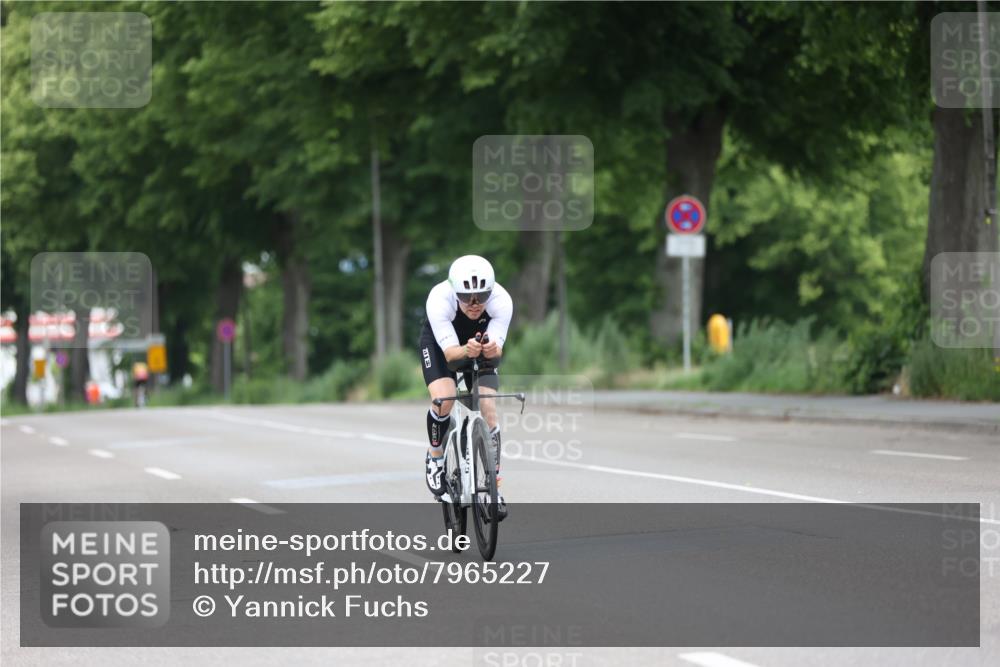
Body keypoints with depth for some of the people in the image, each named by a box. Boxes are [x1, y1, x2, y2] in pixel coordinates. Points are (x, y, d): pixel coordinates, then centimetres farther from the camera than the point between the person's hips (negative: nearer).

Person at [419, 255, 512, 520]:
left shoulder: (501, 300, -33)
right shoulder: (439, 299, -38)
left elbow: (497, 349, -36)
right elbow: (449, 351, -38)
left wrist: (491, 349, -59)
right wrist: (466, 351, -60)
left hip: (483, 344, 2)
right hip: (440, 342, -2)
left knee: (488, 409, -11)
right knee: (443, 399, -25)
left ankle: (494, 486, 1)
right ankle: (435, 458, 3)